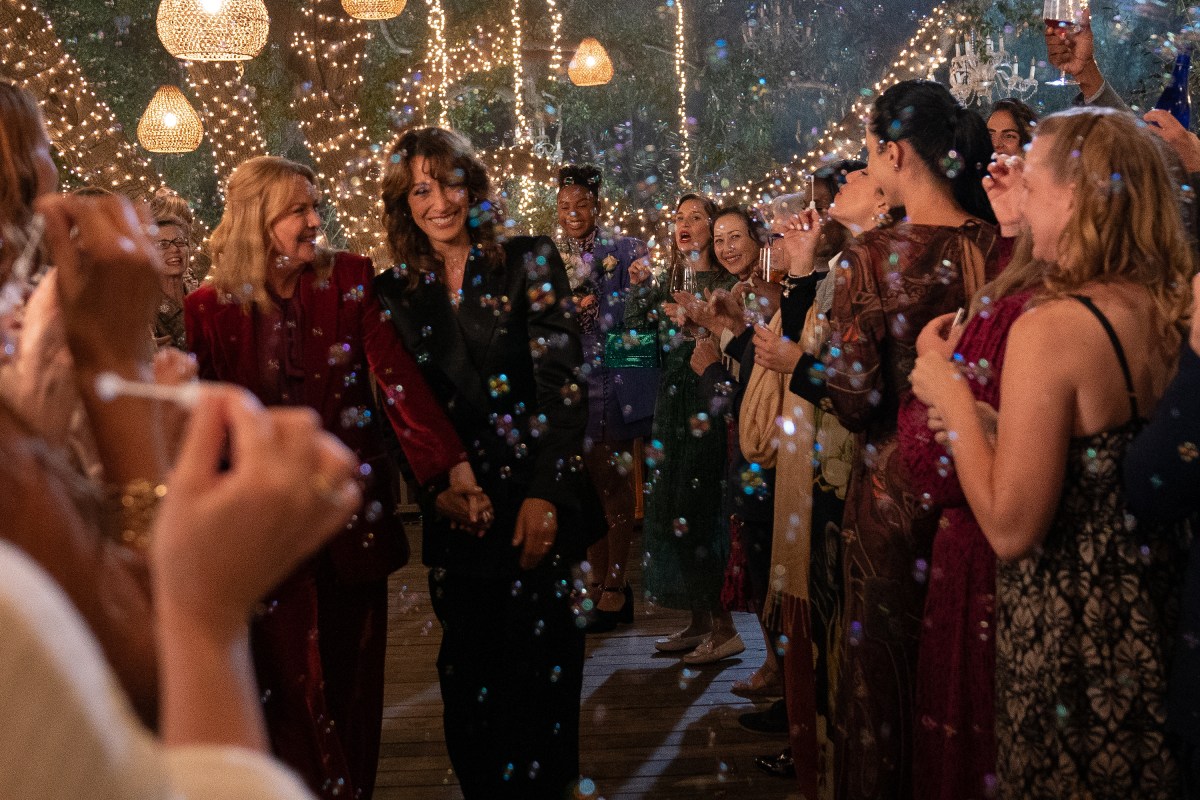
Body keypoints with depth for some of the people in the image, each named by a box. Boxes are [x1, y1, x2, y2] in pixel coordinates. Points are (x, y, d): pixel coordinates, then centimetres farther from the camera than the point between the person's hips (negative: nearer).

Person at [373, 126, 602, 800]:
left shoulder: (529, 262, -1)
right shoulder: (396, 292, 8)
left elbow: (564, 383, -7)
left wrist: (544, 493, -15)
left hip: (540, 496, -3)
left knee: (541, 666, -1)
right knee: (470, 674, 5)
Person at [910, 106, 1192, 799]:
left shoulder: (1049, 328, -22)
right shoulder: (1175, 312, -1)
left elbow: (1011, 528, -22)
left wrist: (954, 400, -11)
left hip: (1072, 631, -7)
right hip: (1163, 605, 7)